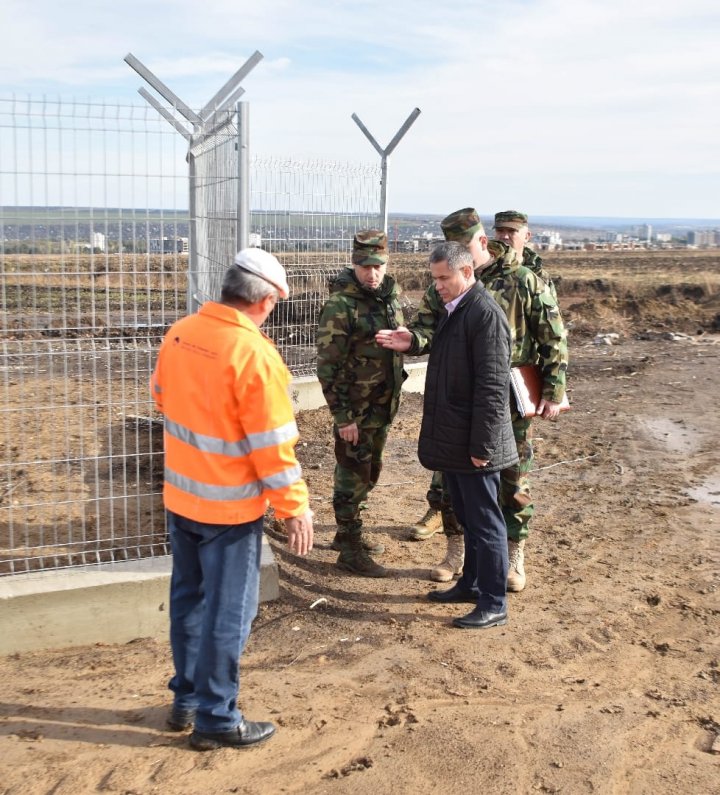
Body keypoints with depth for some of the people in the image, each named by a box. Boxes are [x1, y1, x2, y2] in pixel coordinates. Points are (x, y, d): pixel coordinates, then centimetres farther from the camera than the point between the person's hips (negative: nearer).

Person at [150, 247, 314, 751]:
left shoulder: (179, 334, -2)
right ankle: (216, 720, 19)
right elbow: (273, 444, -20)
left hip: (179, 495, 7)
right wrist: (295, 507, -11)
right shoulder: (254, 355, -23)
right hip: (229, 506, -7)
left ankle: (187, 699, 35)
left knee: (189, 597, 20)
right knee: (228, 610, 7)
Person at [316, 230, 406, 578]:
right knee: (353, 475, 1)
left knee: (368, 472, 18)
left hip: (382, 406, 8)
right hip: (355, 408, -8)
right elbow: (328, 367, -18)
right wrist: (342, 417, -19)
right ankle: (350, 549, 14)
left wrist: (395, 388, 16)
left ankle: (348, 532, 35)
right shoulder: (340, 305, -18)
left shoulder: (389, 295, 5)